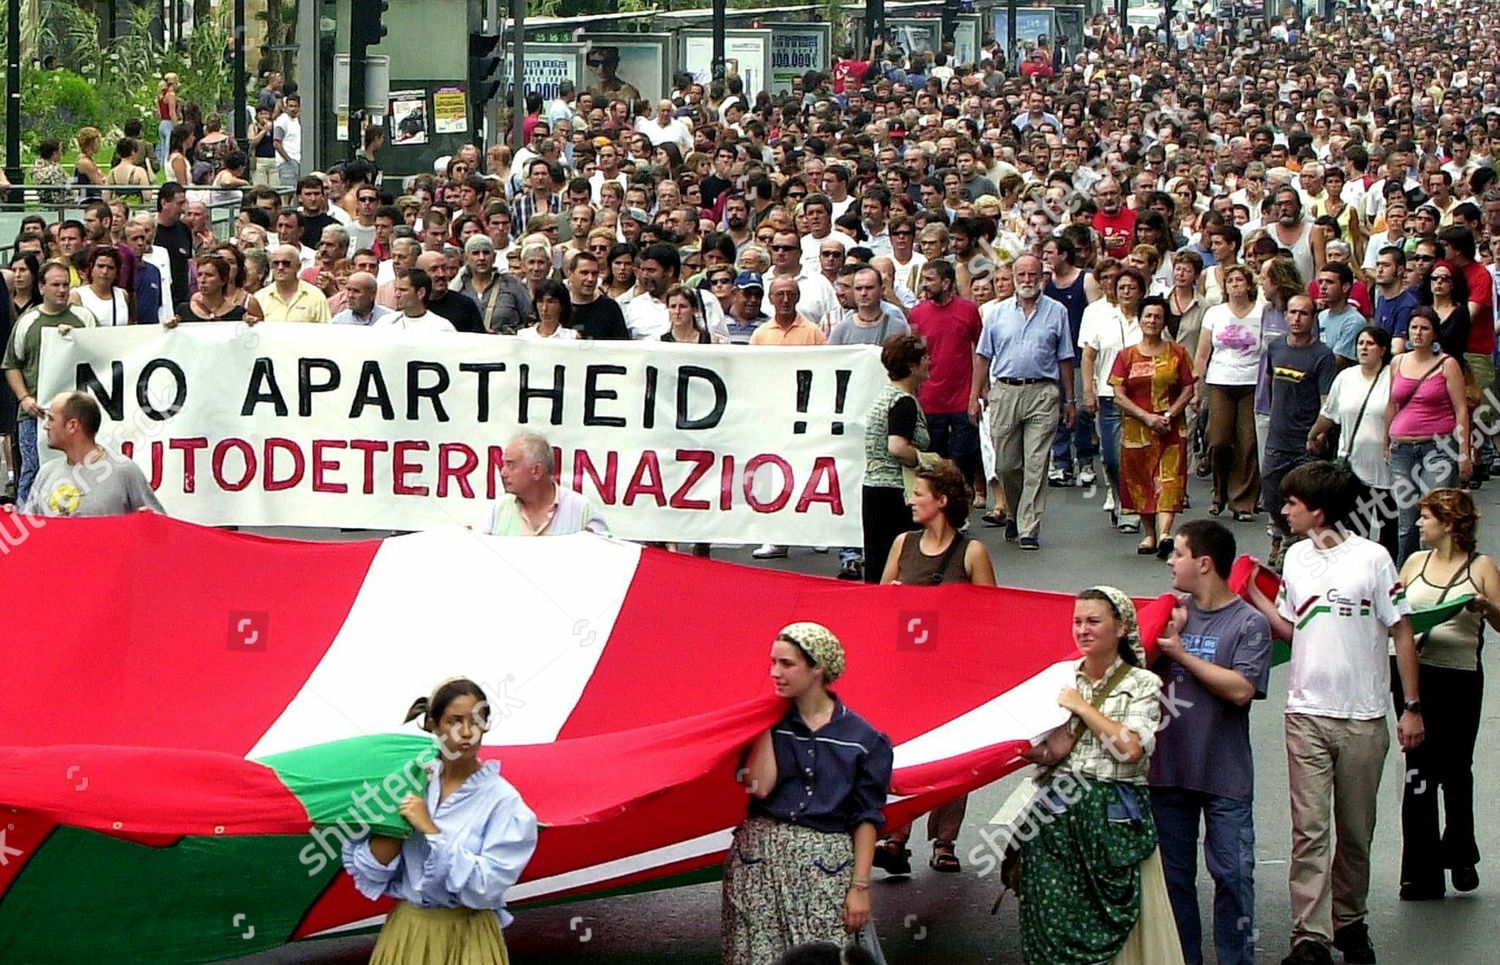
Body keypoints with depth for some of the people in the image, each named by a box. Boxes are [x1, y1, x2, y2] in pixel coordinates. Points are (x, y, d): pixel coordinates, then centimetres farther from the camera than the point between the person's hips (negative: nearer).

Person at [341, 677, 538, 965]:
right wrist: (398, 820, -16)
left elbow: (486, 886, -19)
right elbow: (370, 872, -4)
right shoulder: (411, 786, 0)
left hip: (467, 939, -3)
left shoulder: (503, 801, -10)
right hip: (405, 931, 3)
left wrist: (430, 830, -19)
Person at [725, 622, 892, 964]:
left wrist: (860, 886, -3)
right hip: (760, 860, 2)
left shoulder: (862, 739, 0)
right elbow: (759, 786, -11)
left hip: (826, 869, -1)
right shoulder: (768, 722, 5)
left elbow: (866, 818, 1)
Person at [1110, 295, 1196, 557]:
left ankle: (1165, 533, -26)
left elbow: (1188, 390, 4)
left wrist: (1170, 414, -12)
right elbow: (1119, 396, -1)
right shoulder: (1127, 356, 6)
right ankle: (1151, 533, 16)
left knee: (1169, 477, -13)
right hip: (1136, 428, 1)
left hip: (1171, 427, -1)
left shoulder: (1177, 353, 7)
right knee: (1140, 479, 4)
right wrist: (1147, 417, -13)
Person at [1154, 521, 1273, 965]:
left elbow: (1241, 690, -20)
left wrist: (1182, 654, -13)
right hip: (1169, 769, 5)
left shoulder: (1248, 623, -9)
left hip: (1225, 777, -5)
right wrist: (1170, 629, -10)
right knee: (1173, 876, 13)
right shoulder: (1174, 612, 7)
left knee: (1232, 875, -1)